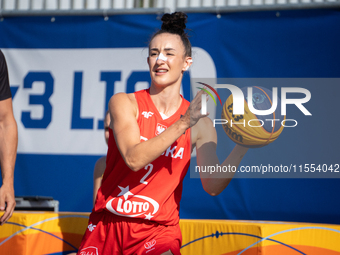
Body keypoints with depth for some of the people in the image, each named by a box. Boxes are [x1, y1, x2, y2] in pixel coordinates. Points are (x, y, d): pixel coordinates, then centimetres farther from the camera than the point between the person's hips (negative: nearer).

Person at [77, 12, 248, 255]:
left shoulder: (200, 124, -2)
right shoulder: (124, 103, -6)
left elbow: (212, 186, -9)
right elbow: (133, 158, -21)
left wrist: (242, 146, -21)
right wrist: (184, 123, -26)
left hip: (158, 232, 0)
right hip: (107, 225, 1)